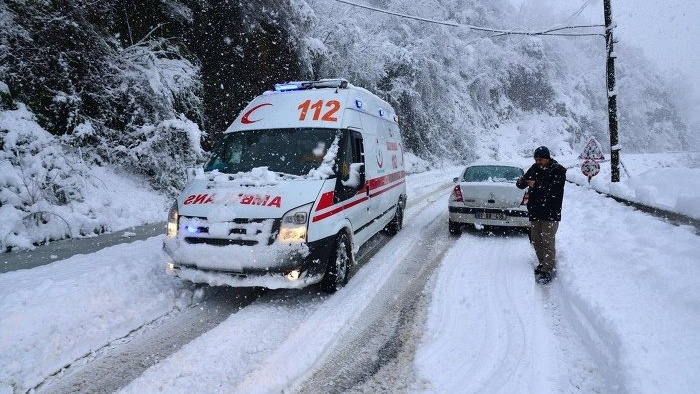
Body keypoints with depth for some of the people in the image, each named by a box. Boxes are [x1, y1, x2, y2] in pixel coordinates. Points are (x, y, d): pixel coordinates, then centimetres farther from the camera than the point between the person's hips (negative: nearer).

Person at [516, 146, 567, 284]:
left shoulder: (558, 170, -7)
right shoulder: (534, 169, 10)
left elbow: (554, 188, -22)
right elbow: (522, 183, 10)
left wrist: (537, 185, -28)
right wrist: (520, 182, -13)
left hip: (550, 214, -6)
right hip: (534, 212, 7)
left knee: (548, 242, -8)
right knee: (535, 241, 14)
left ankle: (547, 271, -4)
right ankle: (543, 263, 29)